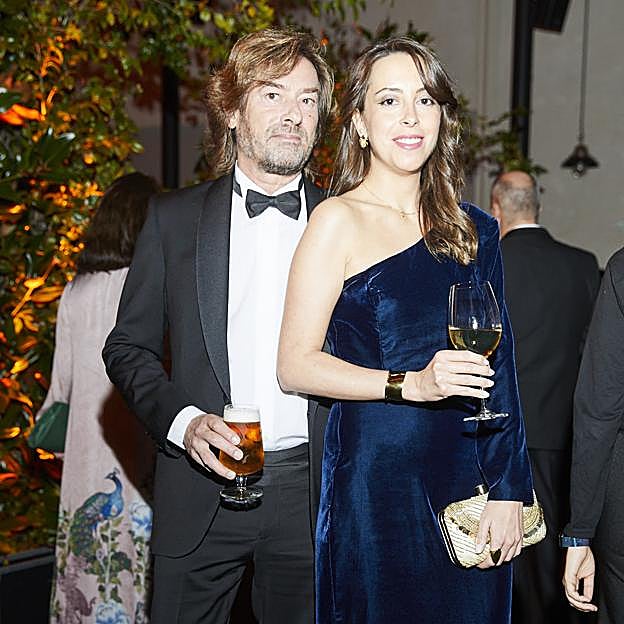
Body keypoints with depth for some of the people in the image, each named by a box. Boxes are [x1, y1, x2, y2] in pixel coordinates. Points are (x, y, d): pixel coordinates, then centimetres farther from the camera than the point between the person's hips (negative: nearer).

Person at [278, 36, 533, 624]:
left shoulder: (474, 230, 9)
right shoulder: (338, 220, -5)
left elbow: (499, 373, 9)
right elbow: (295, 365, -9)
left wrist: (508, 492, 2)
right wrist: (411, 384, -20)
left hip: (468, 483, 5)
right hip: (375, 481, -4)